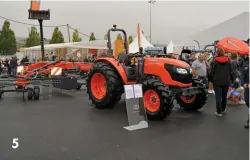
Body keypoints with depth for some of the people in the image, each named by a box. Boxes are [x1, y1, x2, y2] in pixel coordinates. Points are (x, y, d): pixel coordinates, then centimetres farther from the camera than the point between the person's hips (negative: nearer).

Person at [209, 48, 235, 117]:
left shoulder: (214, 61, -5)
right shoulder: (228, 61, 4)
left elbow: (211, 72, -4)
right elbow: (231, 72, 5)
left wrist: (212, 80, 7)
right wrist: (231, 80, 11)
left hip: (217, 82, -3)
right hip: (226, 82, 4)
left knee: (218, 97, 0)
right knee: (224, 96, 16)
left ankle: (219, 112, 2)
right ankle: (223, 109, 31)